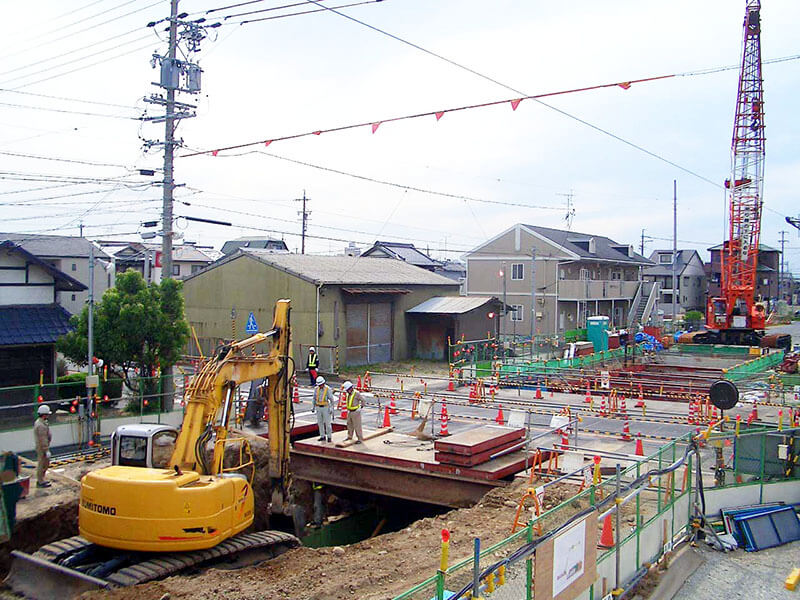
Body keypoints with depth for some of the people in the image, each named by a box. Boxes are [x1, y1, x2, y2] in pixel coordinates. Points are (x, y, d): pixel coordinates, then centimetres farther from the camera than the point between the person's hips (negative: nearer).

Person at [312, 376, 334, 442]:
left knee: (327, 423, -3)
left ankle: (329, 437, 6)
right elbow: (314, 398, 12)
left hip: (326, 408, -5)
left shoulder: (328, 389, -12)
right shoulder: (316, 389, 2)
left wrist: (331, 409, -16)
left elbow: (331, 399, -11)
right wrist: (313, 407, 8)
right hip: (318, 408, 5)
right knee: (320, 422, 6)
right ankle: (323, 437, 14)